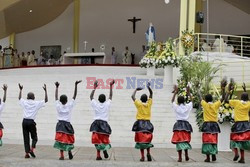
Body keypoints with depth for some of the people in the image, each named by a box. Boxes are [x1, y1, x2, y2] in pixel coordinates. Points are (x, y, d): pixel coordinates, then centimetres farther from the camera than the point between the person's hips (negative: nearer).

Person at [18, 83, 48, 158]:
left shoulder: (24, 102, 7)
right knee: (34, 137, 11)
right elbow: (46, 100, 9)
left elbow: (19, 98, 29)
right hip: (31, 122, -2)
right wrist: (45, 91, 11)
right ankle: (32, 149, -11)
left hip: (25, 121, 3)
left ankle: (27, 153, 3)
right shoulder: (36, 103, 0)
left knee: (26, 138, 6)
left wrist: (21, 90, 37)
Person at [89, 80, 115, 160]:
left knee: (97, 139, 0)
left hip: (96, 123, 1)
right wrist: (111, 86, 20)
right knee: (104, 138, 11)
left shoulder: (95, 104, 2)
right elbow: (111, 96, 14)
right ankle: (104, 148, -16)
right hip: (104, 123, -1)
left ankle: (98, 155, -10)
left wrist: (94, 87, 23)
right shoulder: (107, 104, 1)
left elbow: (91, 96, 17)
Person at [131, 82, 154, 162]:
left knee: (141, 139, -2)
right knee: (148, 139, 12)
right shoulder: (149, 104, 4)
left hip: (140, 123, -2)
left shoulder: (139, 104, -2)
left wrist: (136, 90, 21)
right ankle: (148, 153, -8)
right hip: (147, 123, 2)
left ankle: (142, 156, -8)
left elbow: (132, 96, 11)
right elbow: (151, 94, 16)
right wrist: (149, 87, 9)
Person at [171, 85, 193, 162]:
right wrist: (189, 93, 23)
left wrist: (175, 92, 17)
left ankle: (180, 157, -9)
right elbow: (191, 101, 20)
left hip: (178, 125, -2)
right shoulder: (187, 107, 1)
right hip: (186, 124, 2)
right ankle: (186, 155, 6)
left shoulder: (176, 107, -2)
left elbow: (172, 101, 16)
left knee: (179, 141, -3)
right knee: (186, 140, 15)